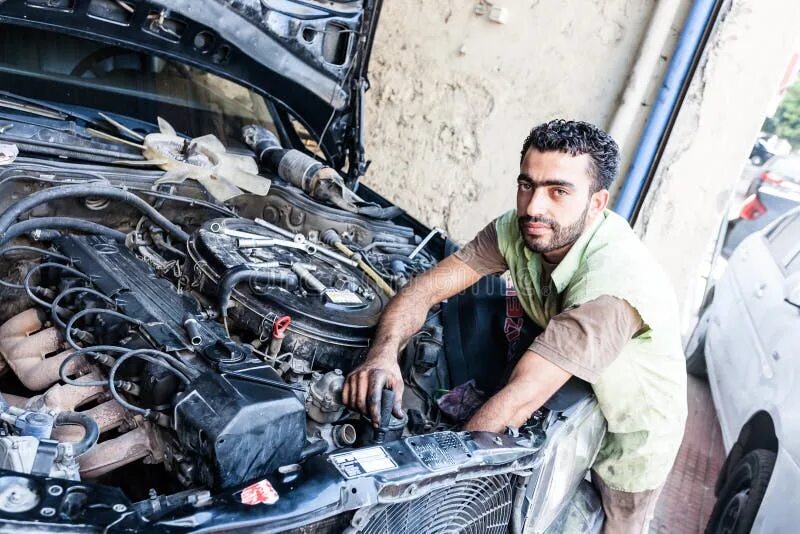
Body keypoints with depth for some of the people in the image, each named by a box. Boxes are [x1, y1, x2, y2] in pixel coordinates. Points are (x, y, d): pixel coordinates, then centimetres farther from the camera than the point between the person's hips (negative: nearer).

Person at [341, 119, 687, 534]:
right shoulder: (520, 229, -21)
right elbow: (424, 288, -22)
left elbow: (519, 399, -42)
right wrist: (383, 354, -40)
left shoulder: (615, 281, -40)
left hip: (632, 426, -4)